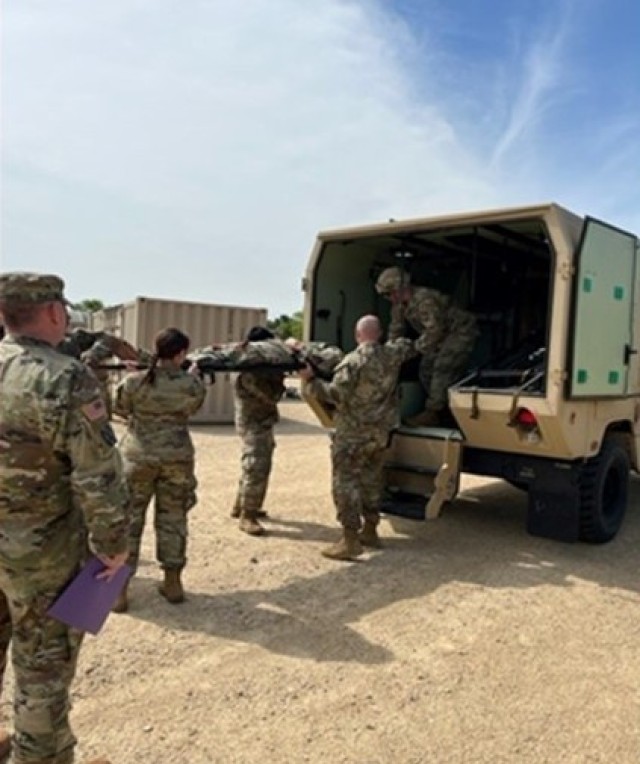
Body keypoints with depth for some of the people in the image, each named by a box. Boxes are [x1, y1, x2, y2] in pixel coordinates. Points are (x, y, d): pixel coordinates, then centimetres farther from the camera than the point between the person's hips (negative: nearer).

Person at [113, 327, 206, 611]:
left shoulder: (133, 381, -11)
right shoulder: (193, 385, -10)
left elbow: (120, 409, 5)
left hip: (137, 456, -1)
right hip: (177, 456, 1)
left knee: (128, 519, 9)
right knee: (173, 518, 14)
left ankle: (119, 590, 12)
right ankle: (173, 583, 23)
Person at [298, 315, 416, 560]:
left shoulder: (353, 361, -17)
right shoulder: (392, 355, 3)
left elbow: (336, 395, -21)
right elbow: (409, 346, 24)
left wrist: (311, 380, -12)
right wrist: (390, 343, 33)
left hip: (353, 433, -7)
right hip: (380, 431, 7)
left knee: (345, 481, -3)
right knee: (371, 478, 19)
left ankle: (350, 540, -5)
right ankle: (370, 531, 29)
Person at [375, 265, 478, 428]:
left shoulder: (424, 300, -33)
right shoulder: (399, 304, -4)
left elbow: (435, 330, -34)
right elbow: (396, 328, 7)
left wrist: (417, 347, -23)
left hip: (461, 331, -10)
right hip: (444, 334, 10)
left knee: (442, 369, -15)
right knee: (426, 370, 8)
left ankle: (433, 414, -9)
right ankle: (440, 408, 19)